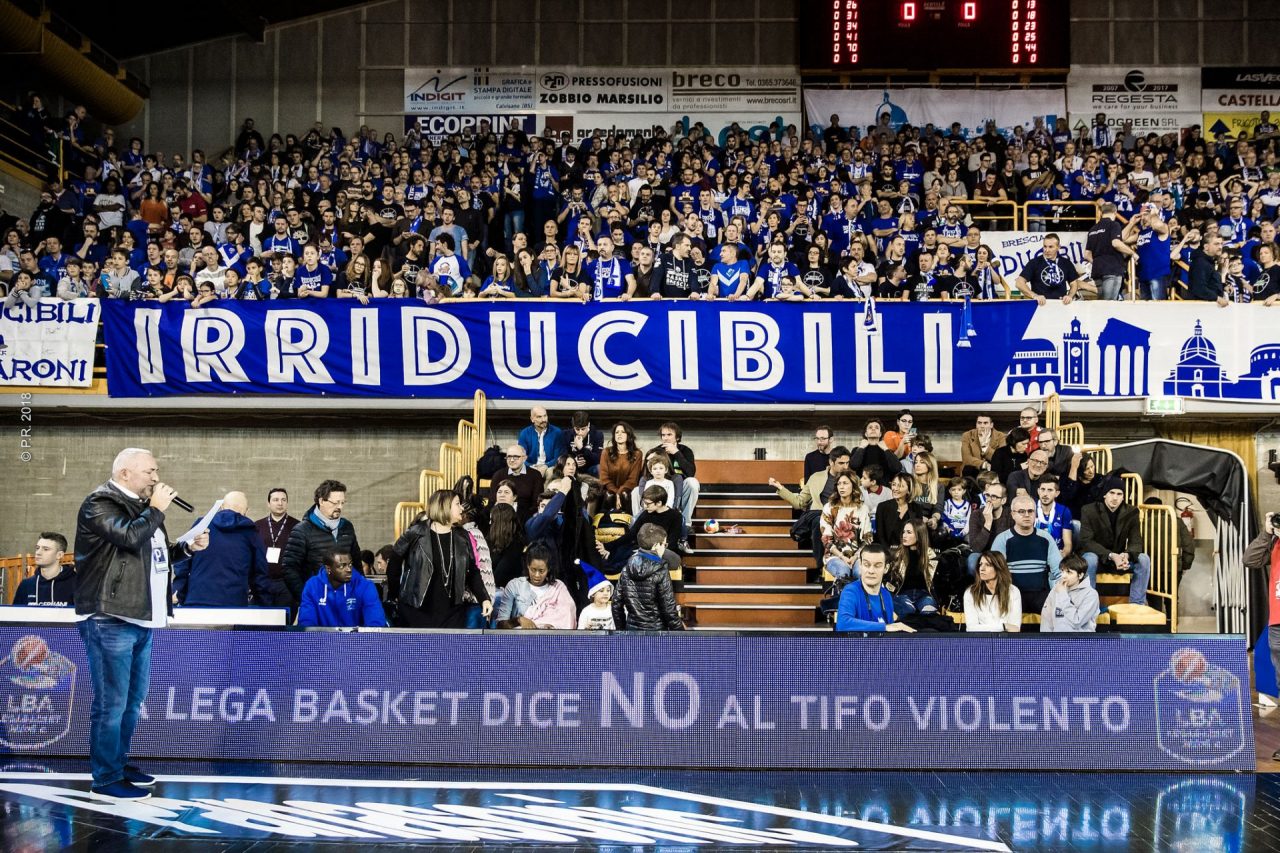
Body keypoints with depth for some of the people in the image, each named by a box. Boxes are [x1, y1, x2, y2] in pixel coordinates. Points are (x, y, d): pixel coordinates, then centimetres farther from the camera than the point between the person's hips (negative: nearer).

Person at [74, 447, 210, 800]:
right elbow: (131, 537, -26)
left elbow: (156, 554, 30)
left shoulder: (141, 505, 19)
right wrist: (156, 509, -12)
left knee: (132, 700, 16)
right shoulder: (100, 503, -10)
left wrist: (188, 547, 15)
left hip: (140, 619, 10)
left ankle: (119, 763, 28)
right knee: (111, 702, -6)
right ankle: (106, 777, 1)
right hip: (110, 621, -10)